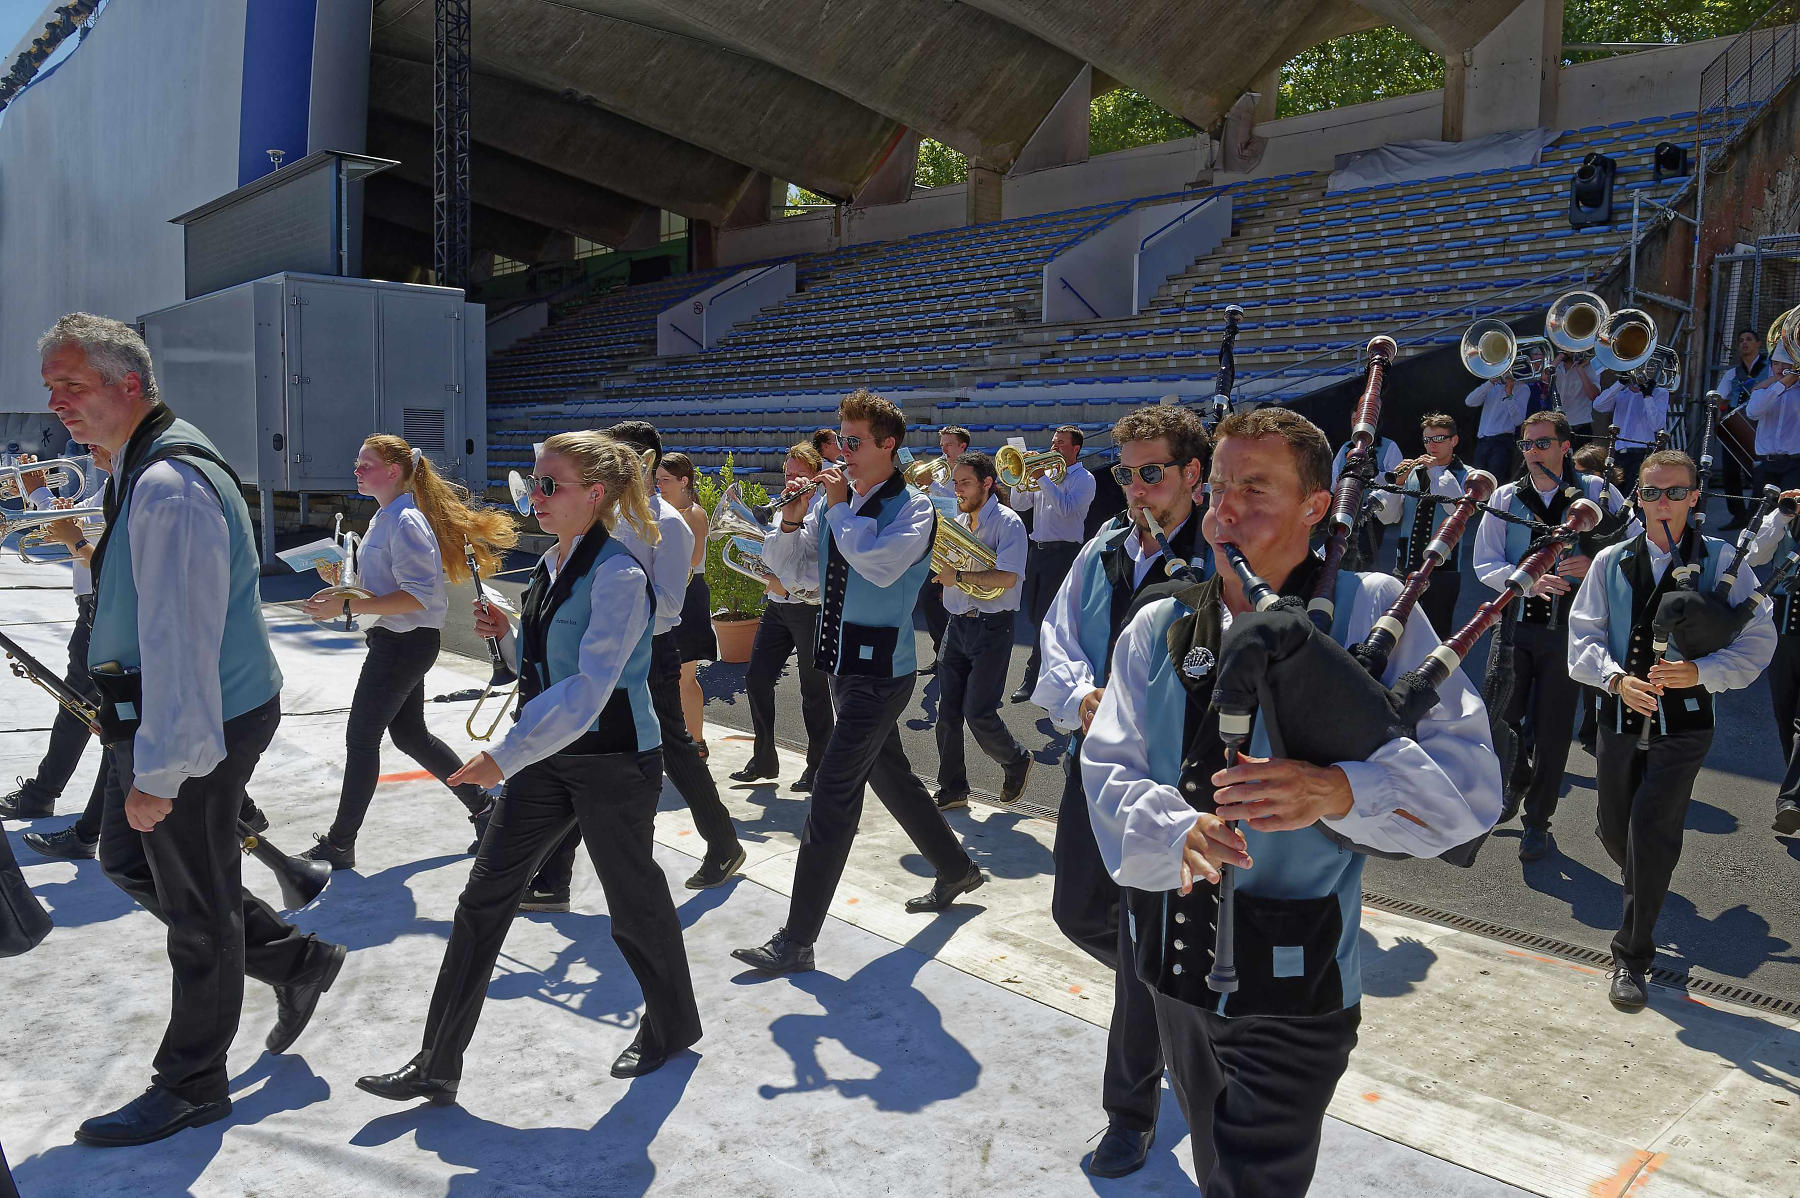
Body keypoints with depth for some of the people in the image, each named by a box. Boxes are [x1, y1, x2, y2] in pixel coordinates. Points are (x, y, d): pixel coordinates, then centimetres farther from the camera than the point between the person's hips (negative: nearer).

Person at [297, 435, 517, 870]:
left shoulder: (406, 523, -19)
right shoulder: (384, 518, 13)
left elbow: (416, 596, -25)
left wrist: (347, 605, -28)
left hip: (405, 644, -10)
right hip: (394, 642, 10)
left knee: (361, 738, -1)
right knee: (410, 735, 16)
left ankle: (339, 845, 12)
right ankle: (482, 805, 26)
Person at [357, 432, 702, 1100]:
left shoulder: (619, 576, -20)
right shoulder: (552, 565, 8)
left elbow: (588, 688, -27)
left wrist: (505, 757, -29)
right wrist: (507, 634, -1)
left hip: (613, 761, -8)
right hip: (548, 755, 8)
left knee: (632, 900, 9)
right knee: (484, 895, 5)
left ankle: (673, 1025, 36)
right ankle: (437, 1066, 15)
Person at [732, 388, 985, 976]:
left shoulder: (912, 507, -12)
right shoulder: (837, 499, 6)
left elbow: (881, 566, -30)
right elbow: (783, 563, 8)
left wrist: (840, 508, -20)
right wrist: (792, 519, -11)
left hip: (880, 671, -8)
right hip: (843, 662, 8)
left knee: (832, 795, -8)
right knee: (891, 775, 21)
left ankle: (796, 942, -1)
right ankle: (956, 871, 43)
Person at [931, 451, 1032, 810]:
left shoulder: (1007, 522, -10)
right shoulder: (956, 521, 11)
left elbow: (1007, 577, -22)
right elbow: (939, 564, 18)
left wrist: (958, 576, -21)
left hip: (992, 627, -7)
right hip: (957, 624, 7)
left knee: (978, 713, -6)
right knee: (947, 712, 5)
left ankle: (1017, 761, 21)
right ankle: (952, 790, 16)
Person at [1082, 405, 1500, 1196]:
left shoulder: (1370, 612, -9)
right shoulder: (1159, 627, 2)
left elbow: (1469, 775, -15)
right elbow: (1109, 773, -3)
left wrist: (1333, 791, -32)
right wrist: (1180, 829, -24)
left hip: (1293, 987, -4)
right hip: (1177, 966, 5)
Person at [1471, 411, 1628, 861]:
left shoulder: (1597, 493, 2)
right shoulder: (1505, 498, 5)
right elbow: (1485, 563, -1)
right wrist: (1528, 580, -19)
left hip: (1568, 628, -2)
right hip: (1514, 622, 2)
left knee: (1553, 729, 3)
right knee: (1501, 716, 3)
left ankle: (1538, 821, 19)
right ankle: (1518, 780, 36)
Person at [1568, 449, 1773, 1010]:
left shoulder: (1723, 561, -1)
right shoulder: (1610, 562, 5)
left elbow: (1757, 642, -2)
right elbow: (1583, 635, 3)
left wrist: (1699, 672, -19)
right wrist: (1616, 678, -15)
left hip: (1683, 721, -3)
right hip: (1621, 716, 3)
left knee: (1651, 829, -12)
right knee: (1614, 831, 12)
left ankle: (1632, 957, 2)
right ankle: (1648, 901, 45)